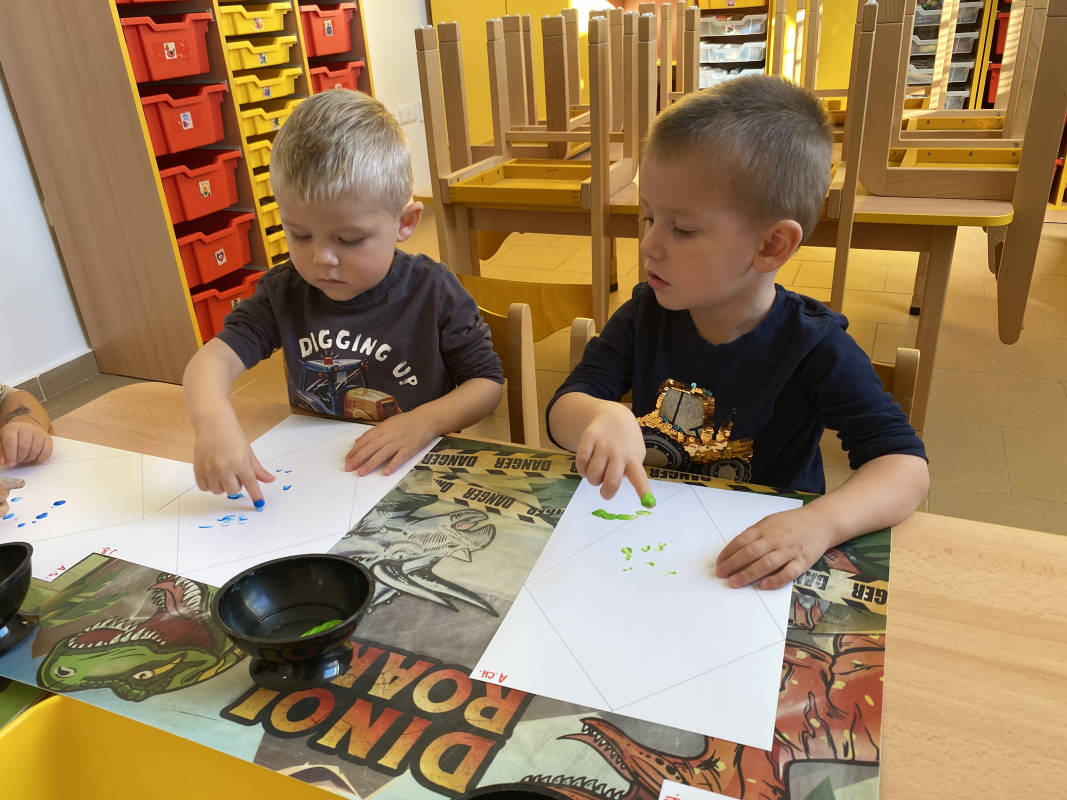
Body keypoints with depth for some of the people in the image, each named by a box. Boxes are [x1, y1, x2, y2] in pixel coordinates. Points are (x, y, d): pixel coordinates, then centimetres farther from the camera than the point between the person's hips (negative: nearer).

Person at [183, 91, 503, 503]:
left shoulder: (433, 292, -10)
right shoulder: (284, 291, -1)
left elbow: (488, 381, -4)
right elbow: (215, 356, -10)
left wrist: (427, 420, -20)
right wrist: (212, 418, -32)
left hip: (414, 474, -3)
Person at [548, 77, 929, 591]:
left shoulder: (813, 350, -14)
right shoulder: (645, 316, -4)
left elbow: (906, 466, -16)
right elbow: (563, 410, -8)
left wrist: (820, 523, -35)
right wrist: (602, 416, -33)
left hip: (759, 565, -2)